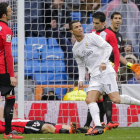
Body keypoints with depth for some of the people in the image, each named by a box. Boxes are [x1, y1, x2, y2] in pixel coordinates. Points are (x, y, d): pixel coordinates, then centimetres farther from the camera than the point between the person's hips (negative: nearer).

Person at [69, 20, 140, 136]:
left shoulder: (92, 37, -1)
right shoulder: (75, 49, 16)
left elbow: (108, 47, -5)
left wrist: (104, 62, -16)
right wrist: (81, 80, 14)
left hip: (106, 72, -6)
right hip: (95, 77, 6)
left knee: (116, 99, -17)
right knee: (90, 100, -14)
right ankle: (98, 127, -20)